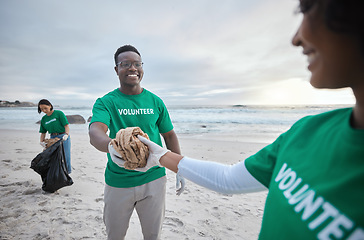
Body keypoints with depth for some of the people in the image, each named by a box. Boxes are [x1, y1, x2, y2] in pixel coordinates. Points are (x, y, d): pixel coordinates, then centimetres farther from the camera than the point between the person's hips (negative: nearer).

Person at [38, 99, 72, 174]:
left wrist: (66, 134, -27)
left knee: (65, 157, -6)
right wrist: (42, 141, -2)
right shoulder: (43, 119, 12)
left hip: (63, 137, -5)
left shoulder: (59, 113, -5)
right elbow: (43, 132, 15)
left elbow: (66, 126, -11)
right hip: (52, 139, 5)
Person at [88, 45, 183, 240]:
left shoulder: (155, 101, 1)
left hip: (154, 179, 2)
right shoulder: (106, 102, -6)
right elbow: (95, 133, -24)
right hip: (118, 182, -1)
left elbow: (169, 135, 7)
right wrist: (112, 146, -48)